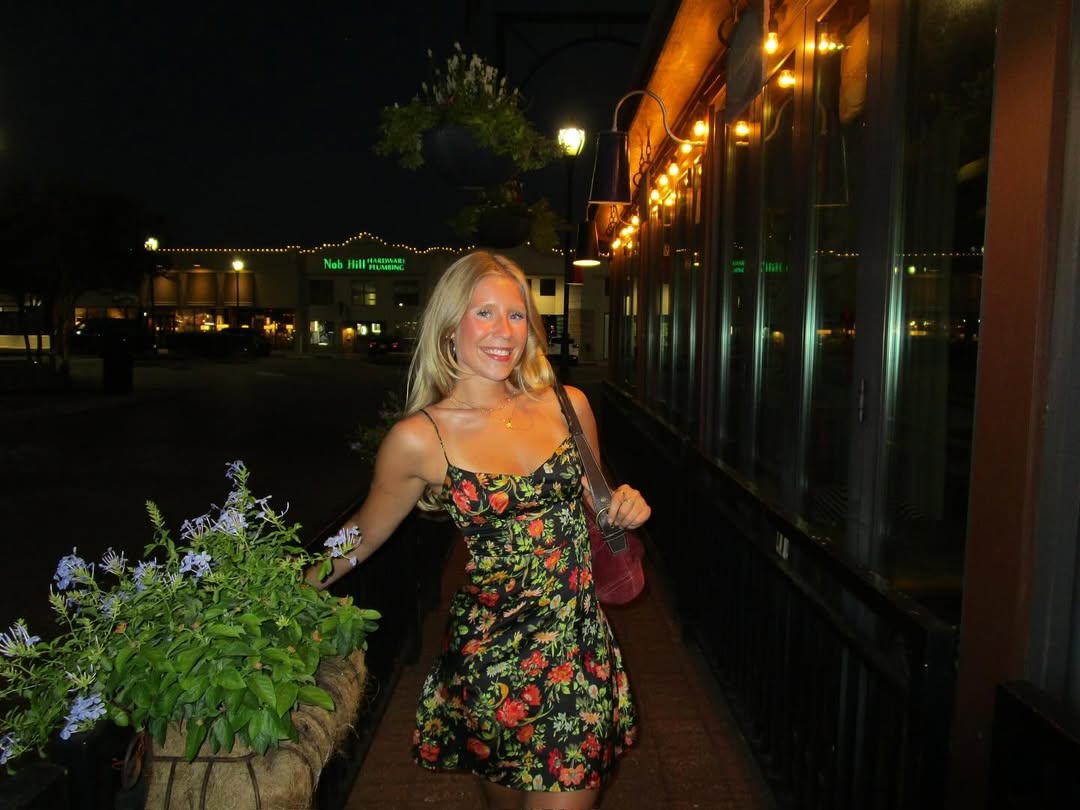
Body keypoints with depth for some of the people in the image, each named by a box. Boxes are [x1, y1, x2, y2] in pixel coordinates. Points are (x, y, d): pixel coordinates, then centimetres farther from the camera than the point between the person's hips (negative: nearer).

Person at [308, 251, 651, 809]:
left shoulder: (568, 405, -1)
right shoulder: (419, 438, -10)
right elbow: (362, 538, 5)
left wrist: (626, 507, -4)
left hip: (581, 642, 3)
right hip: (490, 654, -2)